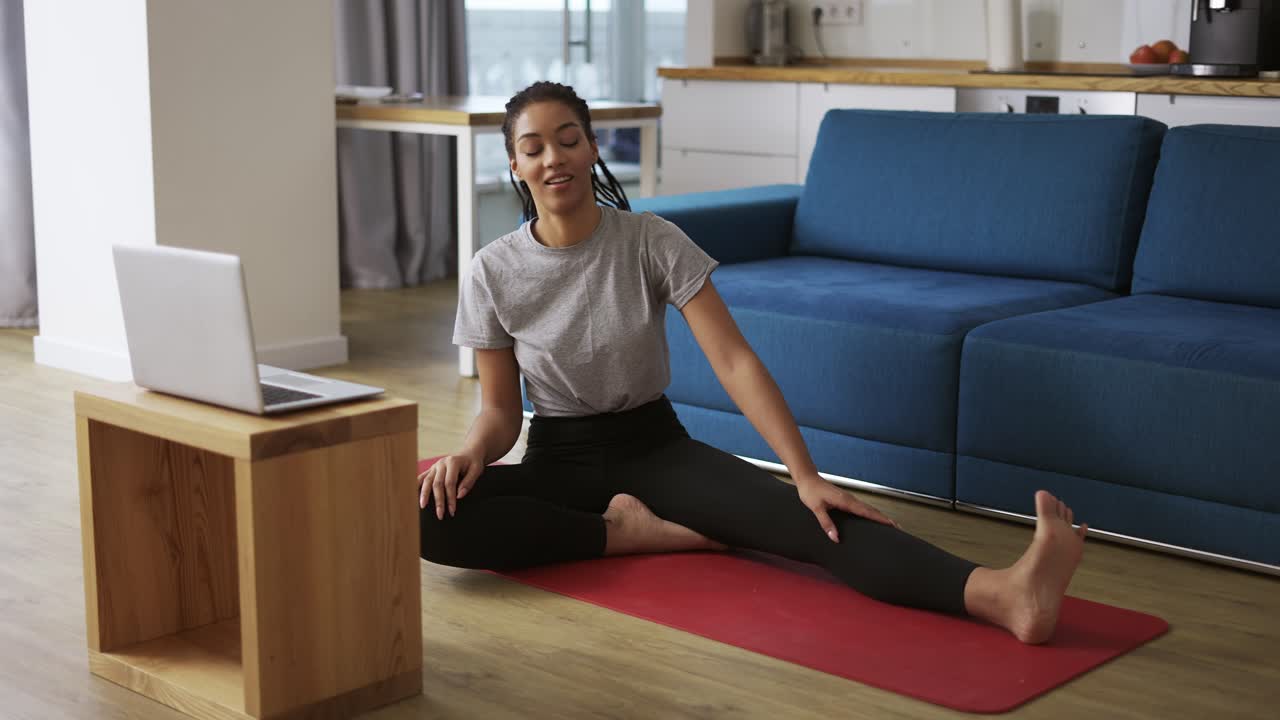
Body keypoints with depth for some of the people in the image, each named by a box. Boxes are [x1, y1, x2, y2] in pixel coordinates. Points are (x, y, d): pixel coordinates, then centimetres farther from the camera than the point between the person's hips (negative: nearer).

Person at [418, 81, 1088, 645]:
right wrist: (469, 453, -26)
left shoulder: (651, 241, -9)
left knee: (797, 514, -31)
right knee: (422, 514, -31)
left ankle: (1001, 594, -54)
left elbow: (733, 362, -17)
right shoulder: (493, 271, -6)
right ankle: (631, 531, -21)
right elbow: (499, 410, -1)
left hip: (655, 448, -1)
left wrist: (806, 477, -28)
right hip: (557, 461, 1)